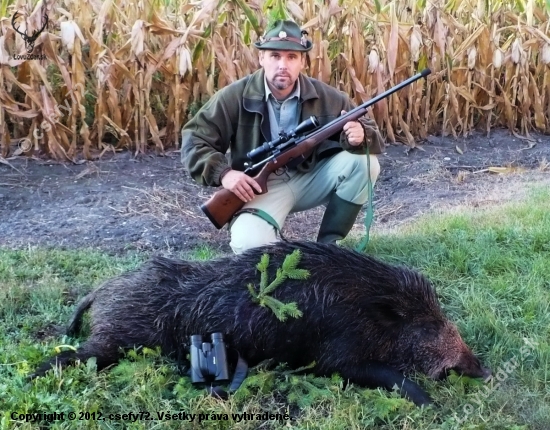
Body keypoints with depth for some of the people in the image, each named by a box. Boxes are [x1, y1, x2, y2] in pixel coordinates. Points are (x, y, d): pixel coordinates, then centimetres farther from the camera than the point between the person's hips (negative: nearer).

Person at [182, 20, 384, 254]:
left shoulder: (326, 97, -6)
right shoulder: (236, 96, -11)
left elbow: (371, 134, -1)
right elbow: (193, 140, -8)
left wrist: (360, 136, -27)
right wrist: (223, 173, -25)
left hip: (312, 180, 4)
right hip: (261, 186, -3)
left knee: (363, 162, -20)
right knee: (249, 245, -32)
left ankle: (327, 245, -6)